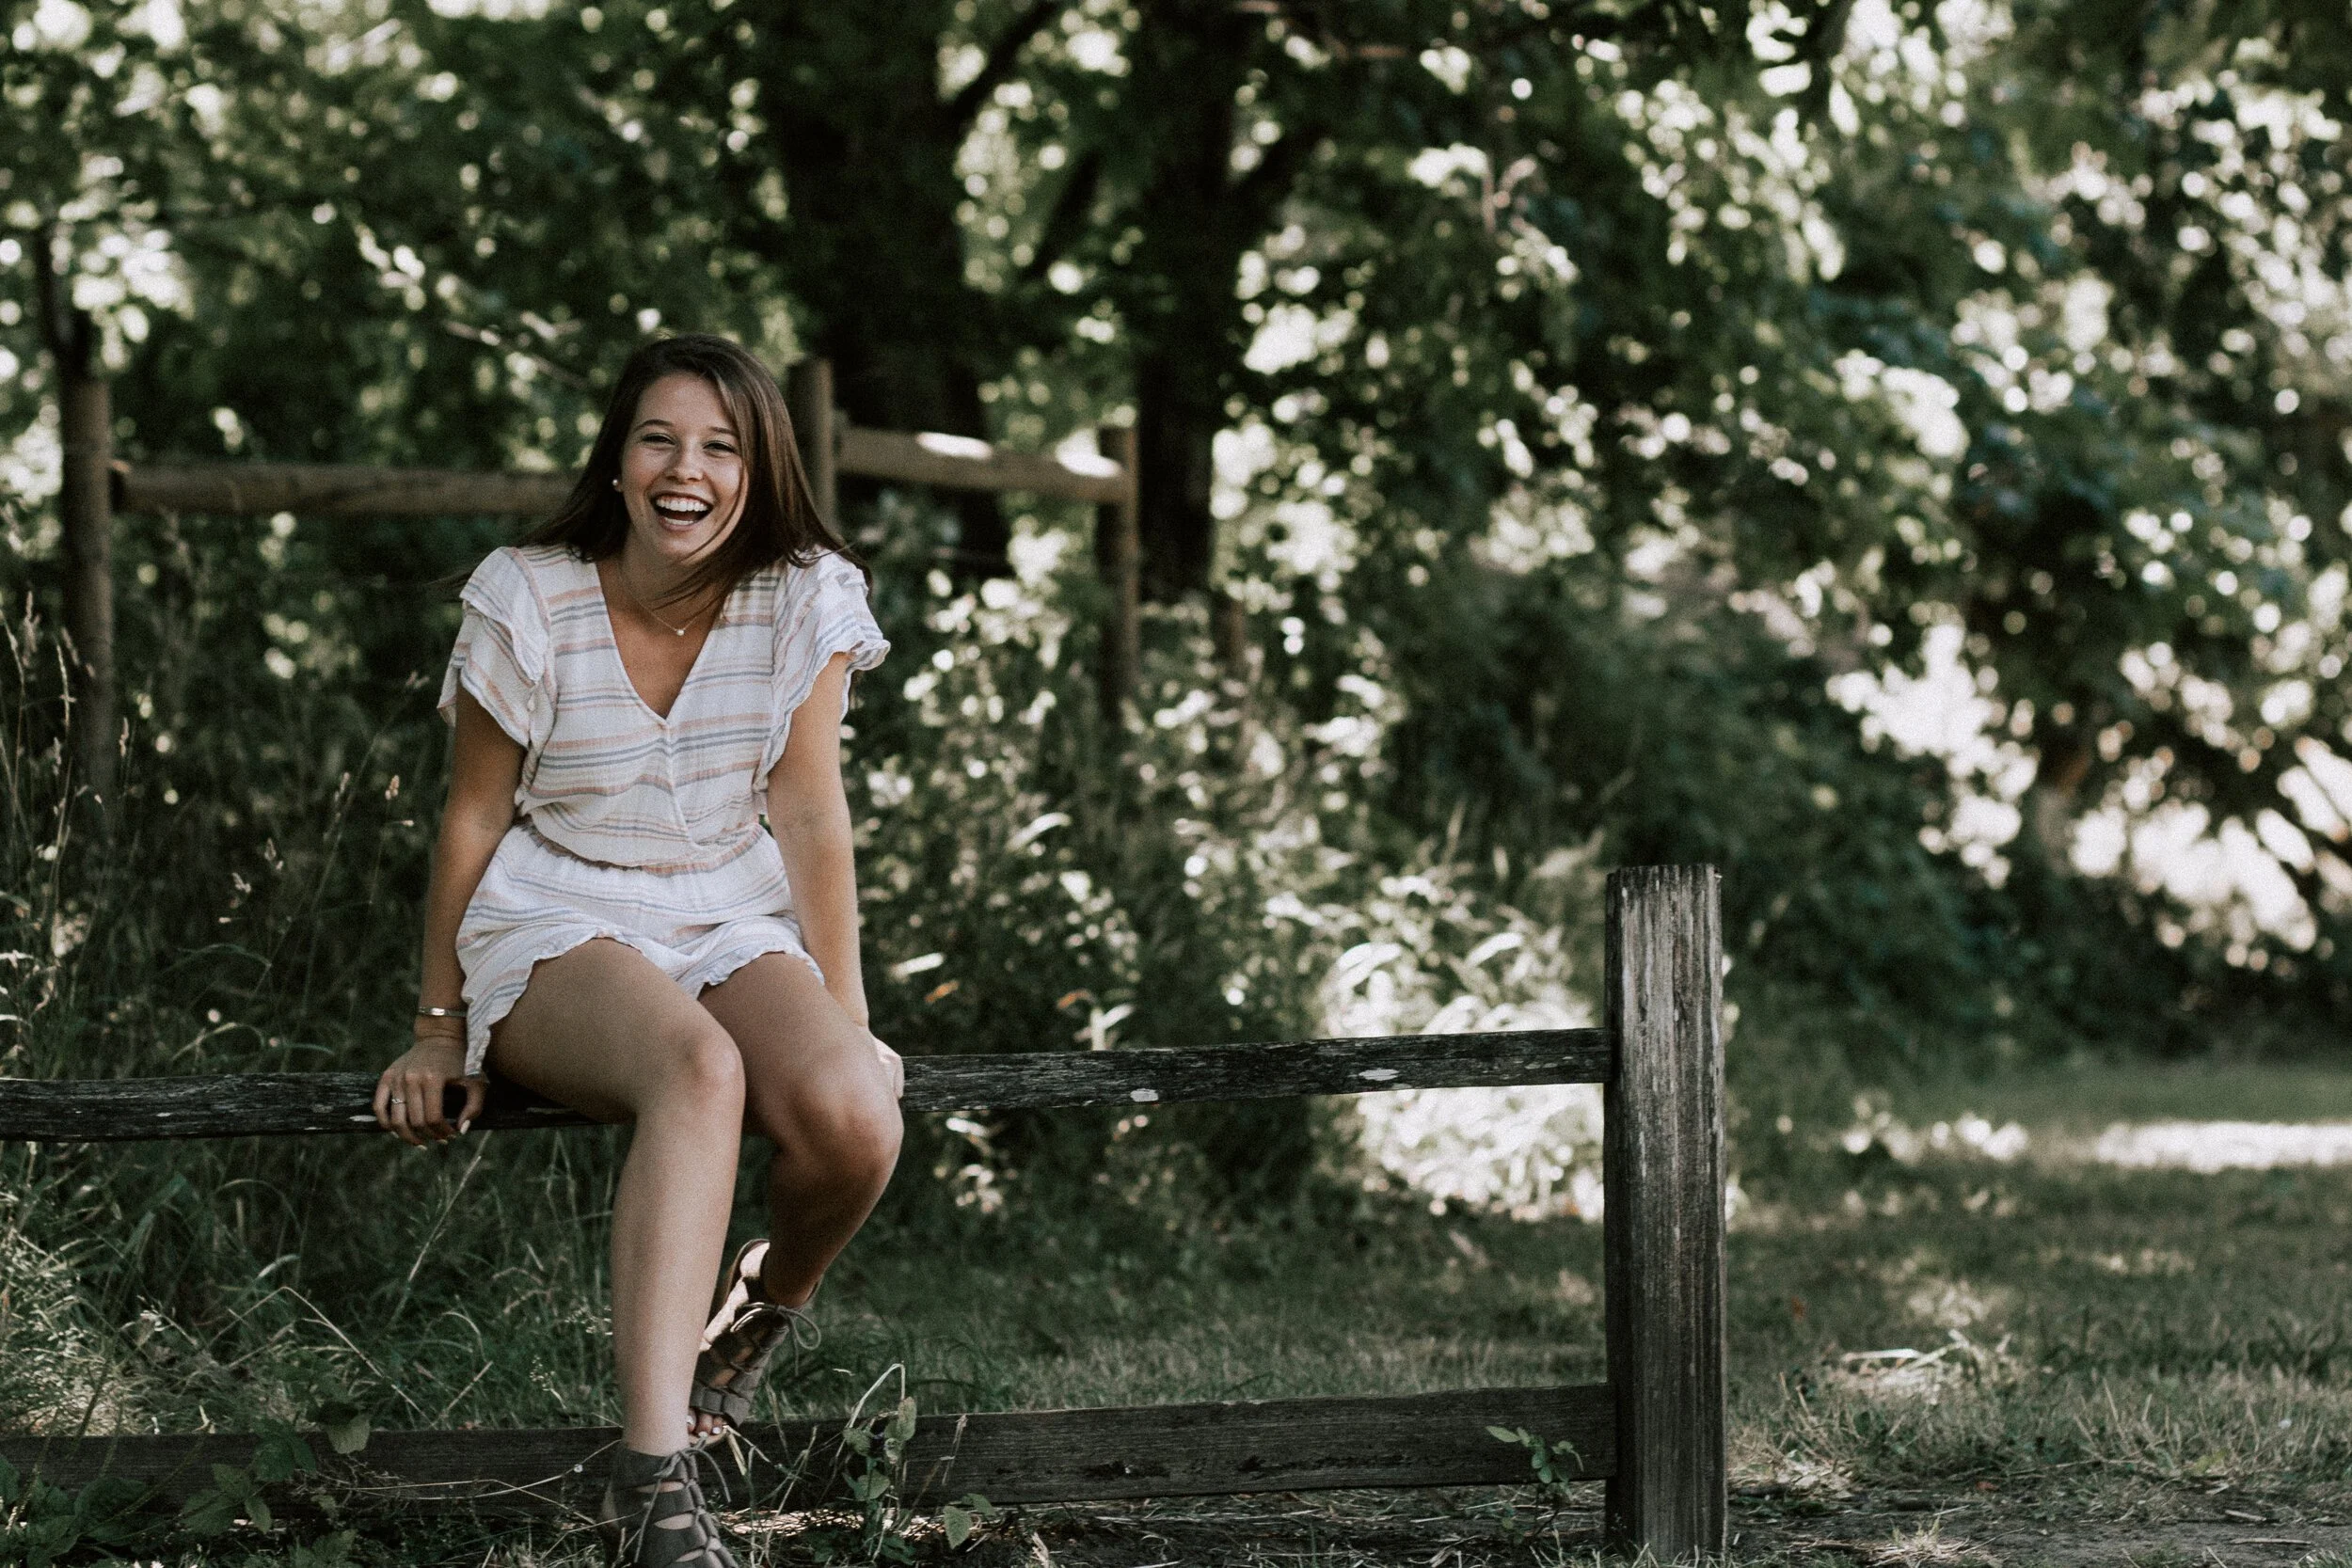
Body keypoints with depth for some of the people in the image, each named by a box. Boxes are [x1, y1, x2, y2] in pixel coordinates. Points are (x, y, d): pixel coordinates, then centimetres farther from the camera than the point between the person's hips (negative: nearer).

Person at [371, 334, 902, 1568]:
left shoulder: (803, 596, -4)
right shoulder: (529, 600, -7)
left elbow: (808, 814, -4)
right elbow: (472, 817, 0)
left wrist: (847, 1017, -7)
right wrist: (437, 1029, 2)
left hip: (733, 921, 3)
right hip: (557, 928, -2)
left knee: (852, 1119, -31)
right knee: (699, 1069, -38)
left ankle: (764, 1312, 8)